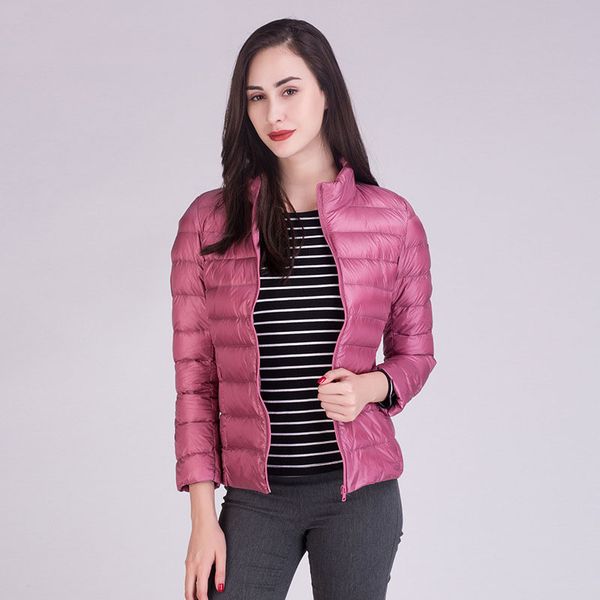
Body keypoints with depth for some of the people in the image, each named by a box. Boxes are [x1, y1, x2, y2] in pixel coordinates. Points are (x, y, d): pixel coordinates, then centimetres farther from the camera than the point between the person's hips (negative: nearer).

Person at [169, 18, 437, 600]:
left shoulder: (392, 219, -1)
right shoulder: (207, 222, -1)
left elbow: (415, 352, 10)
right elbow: (194, 379, 1)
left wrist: (371, 387, -12)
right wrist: (203, 517, -3)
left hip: (360, 492, 0)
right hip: (254, 497, 0)